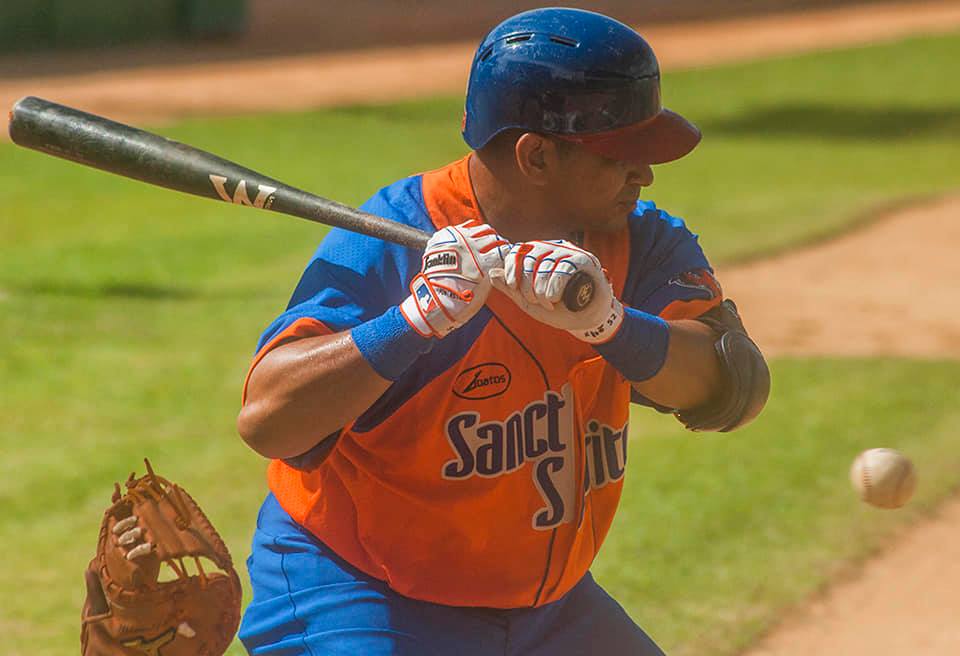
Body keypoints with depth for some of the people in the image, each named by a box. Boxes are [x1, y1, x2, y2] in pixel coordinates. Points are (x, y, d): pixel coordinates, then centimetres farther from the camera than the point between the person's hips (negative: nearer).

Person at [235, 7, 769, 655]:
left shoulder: (639, 241, -3)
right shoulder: (391, 245, -19)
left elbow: (736, 391, -18)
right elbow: (266, 420, -29)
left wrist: (608, 322, -34)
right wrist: (414, 322, -39)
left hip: (547, 600, 6)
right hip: (360, 598, -6)